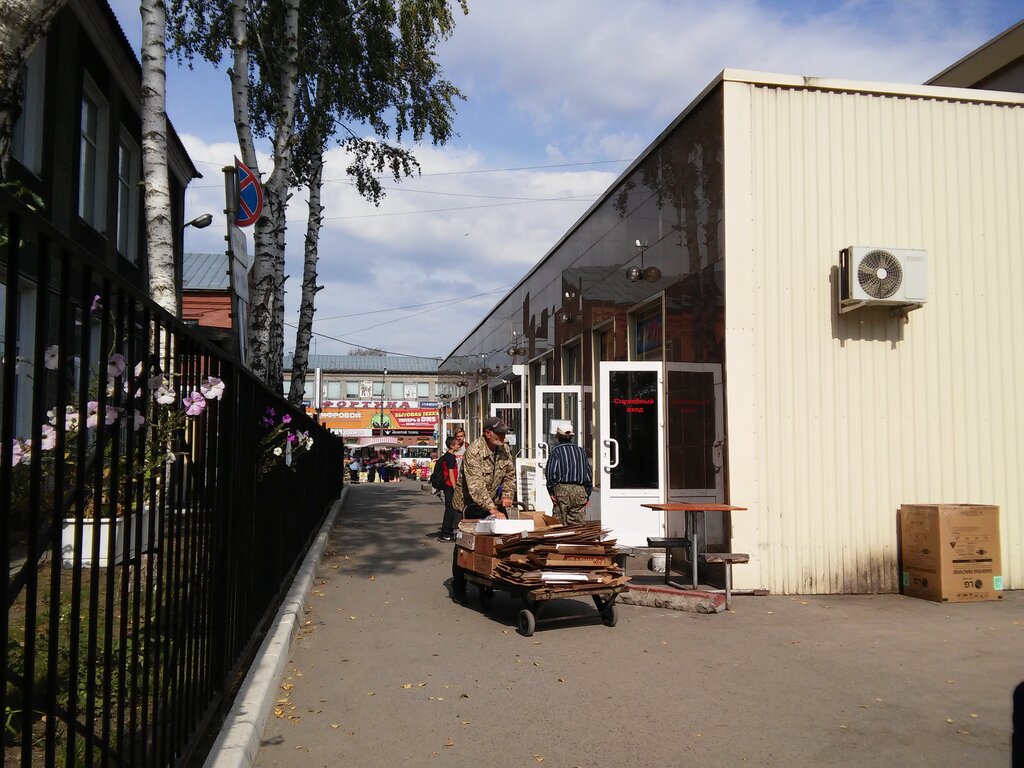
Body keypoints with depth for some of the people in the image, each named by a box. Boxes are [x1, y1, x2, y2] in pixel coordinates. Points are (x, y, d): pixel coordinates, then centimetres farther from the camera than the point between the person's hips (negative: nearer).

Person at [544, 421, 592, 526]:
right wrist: (587, 495, 18)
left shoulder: (556, 451, -1)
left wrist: (551, 492, -4)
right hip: (579, 490, 4)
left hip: (562, 489, -4)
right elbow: (589, 473, 14)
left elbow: (551, 472, -11)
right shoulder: (580, 451, 13)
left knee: (561, 523, 0)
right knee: (578, 524, 5)